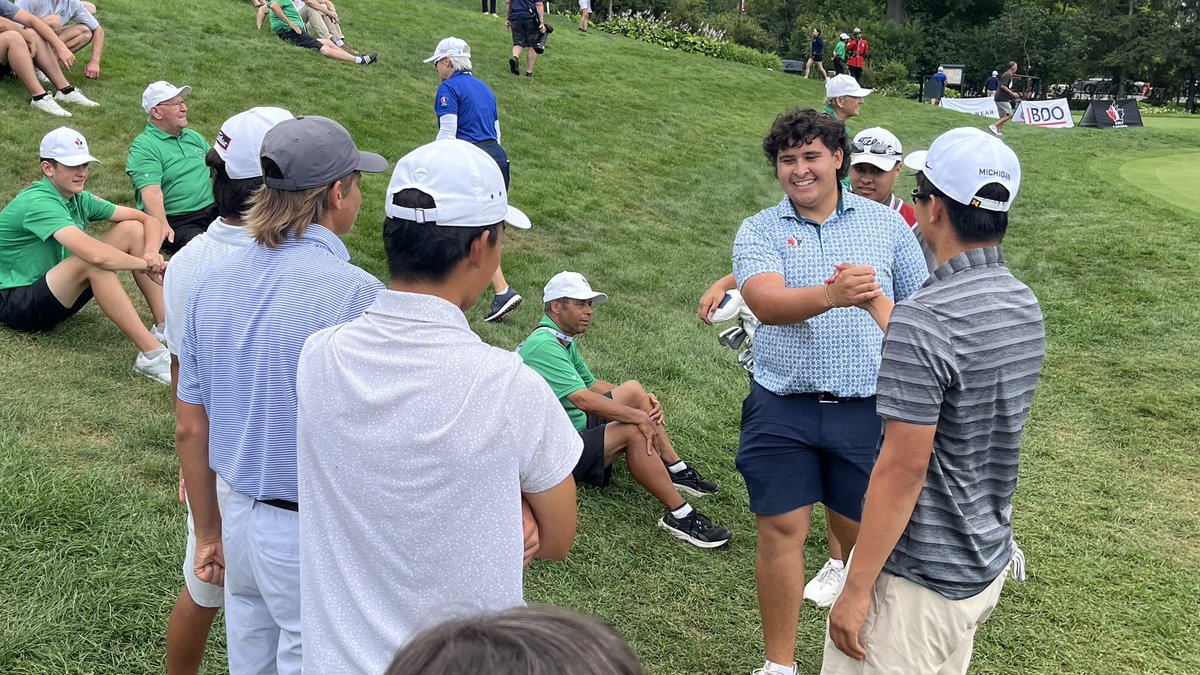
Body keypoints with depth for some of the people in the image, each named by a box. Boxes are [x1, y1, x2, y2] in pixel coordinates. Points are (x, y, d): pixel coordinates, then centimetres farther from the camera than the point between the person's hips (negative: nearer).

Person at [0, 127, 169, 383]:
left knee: (132, 229, -5)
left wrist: (151, 253, -21)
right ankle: (151, 355, -38)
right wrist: (146, 265, -26)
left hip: (60, 292, 9)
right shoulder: (38, 203, -25)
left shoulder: (80, 199, 1)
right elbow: (96, 254, -39)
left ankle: (165, 328, -13)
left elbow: (148, 220, 0)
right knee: (93, 261, -36)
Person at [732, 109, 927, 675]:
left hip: (865, 407, 1)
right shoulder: (759, 230, 0)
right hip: (782, 408, 0)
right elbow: (767, 303, -19)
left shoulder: (885, 224, 6)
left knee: (863, 533, 10)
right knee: (781, 531, 3)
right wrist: (830, 296, -37)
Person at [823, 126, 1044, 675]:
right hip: (989, 563, 9)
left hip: (920, 582, -9)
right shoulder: (1026, 306, 2)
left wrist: (857, 588, -17)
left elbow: (904, 469, -25)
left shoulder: (922, 321, -26)